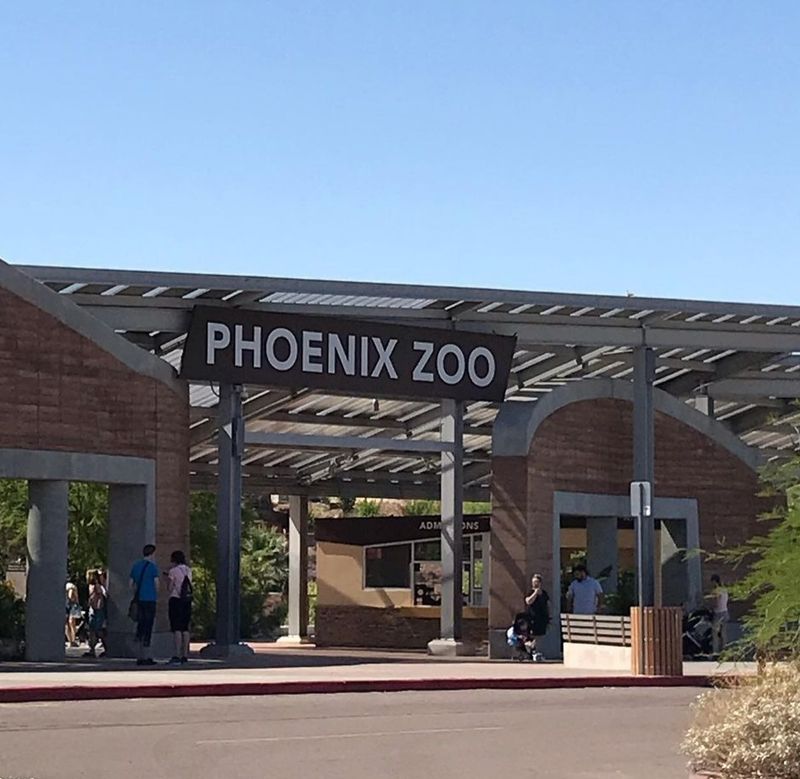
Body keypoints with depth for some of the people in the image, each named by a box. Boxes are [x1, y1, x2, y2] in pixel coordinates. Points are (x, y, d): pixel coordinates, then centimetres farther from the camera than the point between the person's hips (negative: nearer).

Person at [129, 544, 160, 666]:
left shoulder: (136, 566, 13)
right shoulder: (152, 566, -7)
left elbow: (131, 584, 15)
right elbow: (156, 583, -9)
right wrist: (156, 595, 8)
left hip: (139, 600, 6)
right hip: (150, 600, -6)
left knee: (140, 628, 9)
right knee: (148, 629, -4)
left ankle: (139, 657, 8)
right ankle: (146, 657, -5)